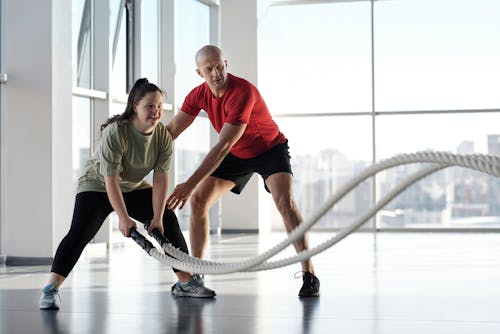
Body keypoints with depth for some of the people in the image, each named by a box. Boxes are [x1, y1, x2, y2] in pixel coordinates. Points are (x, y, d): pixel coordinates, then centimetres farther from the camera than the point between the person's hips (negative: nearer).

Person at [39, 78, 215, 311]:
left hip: (135, 187, 6)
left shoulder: (163, 135, -16)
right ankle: (50, 290, -24)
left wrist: (157, 217, -24)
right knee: (80, 232, -23)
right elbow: (111, 179, -31)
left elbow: (160, 178, -17)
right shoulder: (115, 132, -31)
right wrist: (123, 218, -34)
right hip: (97, 185, -6)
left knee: (168, 222, -1)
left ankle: (185, 283, 12)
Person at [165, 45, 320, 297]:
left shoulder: (243, 92, -35)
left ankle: (309, 276, -23)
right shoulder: (199, 95, -13)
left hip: (270, 148, -6)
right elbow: (170, 131, -6)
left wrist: (190, 184, -42)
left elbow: (223, 146, -39)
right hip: (237, 154, 6)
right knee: (198, 201, -3)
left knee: (285, 201, -28)